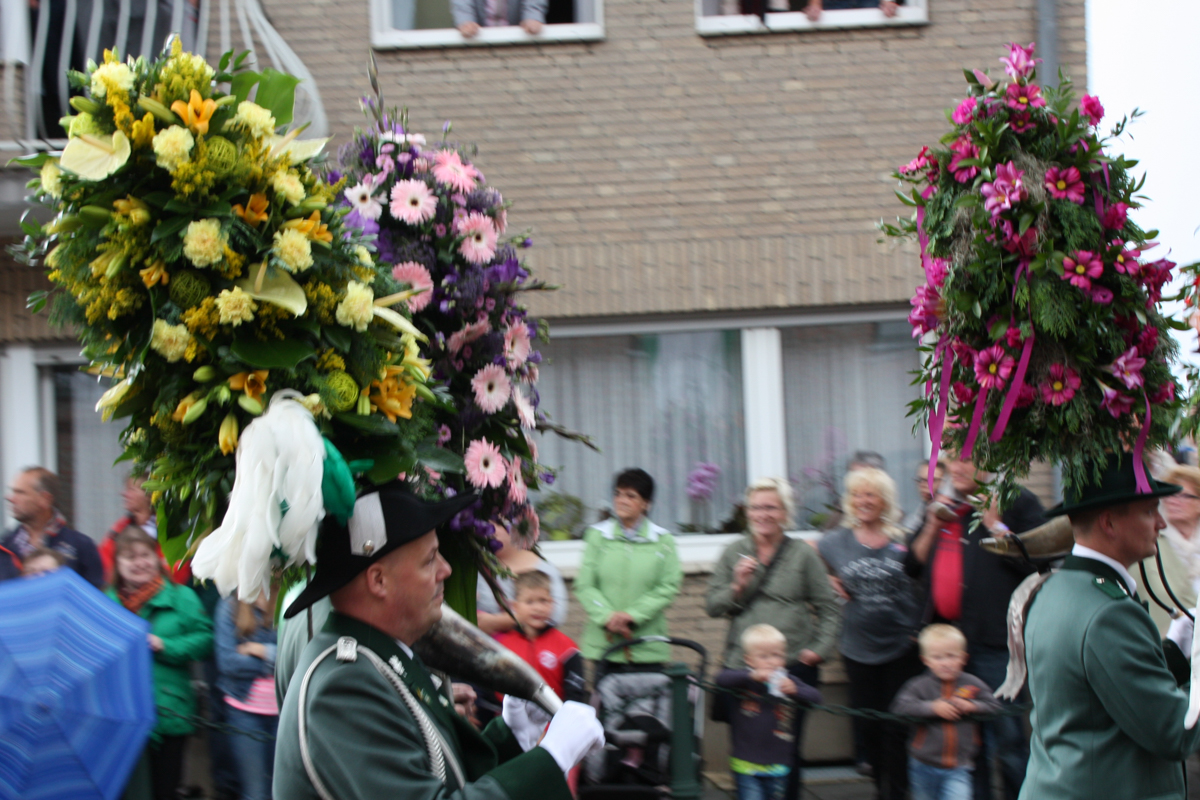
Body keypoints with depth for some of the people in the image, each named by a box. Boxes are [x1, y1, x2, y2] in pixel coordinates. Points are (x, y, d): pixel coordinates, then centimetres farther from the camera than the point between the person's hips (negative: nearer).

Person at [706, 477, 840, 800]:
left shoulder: (803, 555, 6)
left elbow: (828, 609, 8)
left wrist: (819, 649, -3)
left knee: (787, 749, -2)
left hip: (793, 666, -1)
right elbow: (712, 606, 10)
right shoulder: (735, 553, 11)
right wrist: (738, 586, -8)